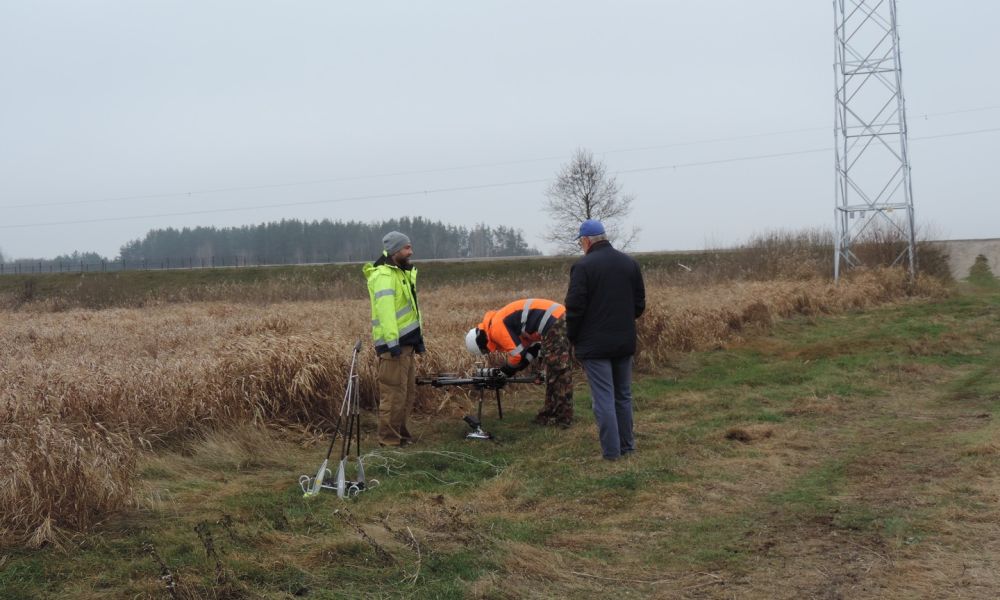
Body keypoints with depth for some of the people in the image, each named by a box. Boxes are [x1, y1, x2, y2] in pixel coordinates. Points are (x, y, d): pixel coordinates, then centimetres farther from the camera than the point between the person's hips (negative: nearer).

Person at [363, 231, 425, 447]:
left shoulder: (401, 272, 18)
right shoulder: (383, 275, -16)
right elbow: (385, 310, -25)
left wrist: (417, 336, 20)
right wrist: (392, 342, -30)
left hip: (406, 341, 10)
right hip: (394, 343, -10)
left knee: (408, 391, 16)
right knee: (394, 393, -6)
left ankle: (400, 432, 26)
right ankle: (389, 437, 1)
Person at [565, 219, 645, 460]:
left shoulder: (583, 266, -13)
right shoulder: (629, 263, 6)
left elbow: (574, 308, -14)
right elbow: (639, 303, 10)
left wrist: (572, 338, 0)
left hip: (595, 345, -6)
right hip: (625, 342, 6)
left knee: (603, 397, -2)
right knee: (623, 395, 16)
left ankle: (611, 450, -1)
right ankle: (627, 445, 23)